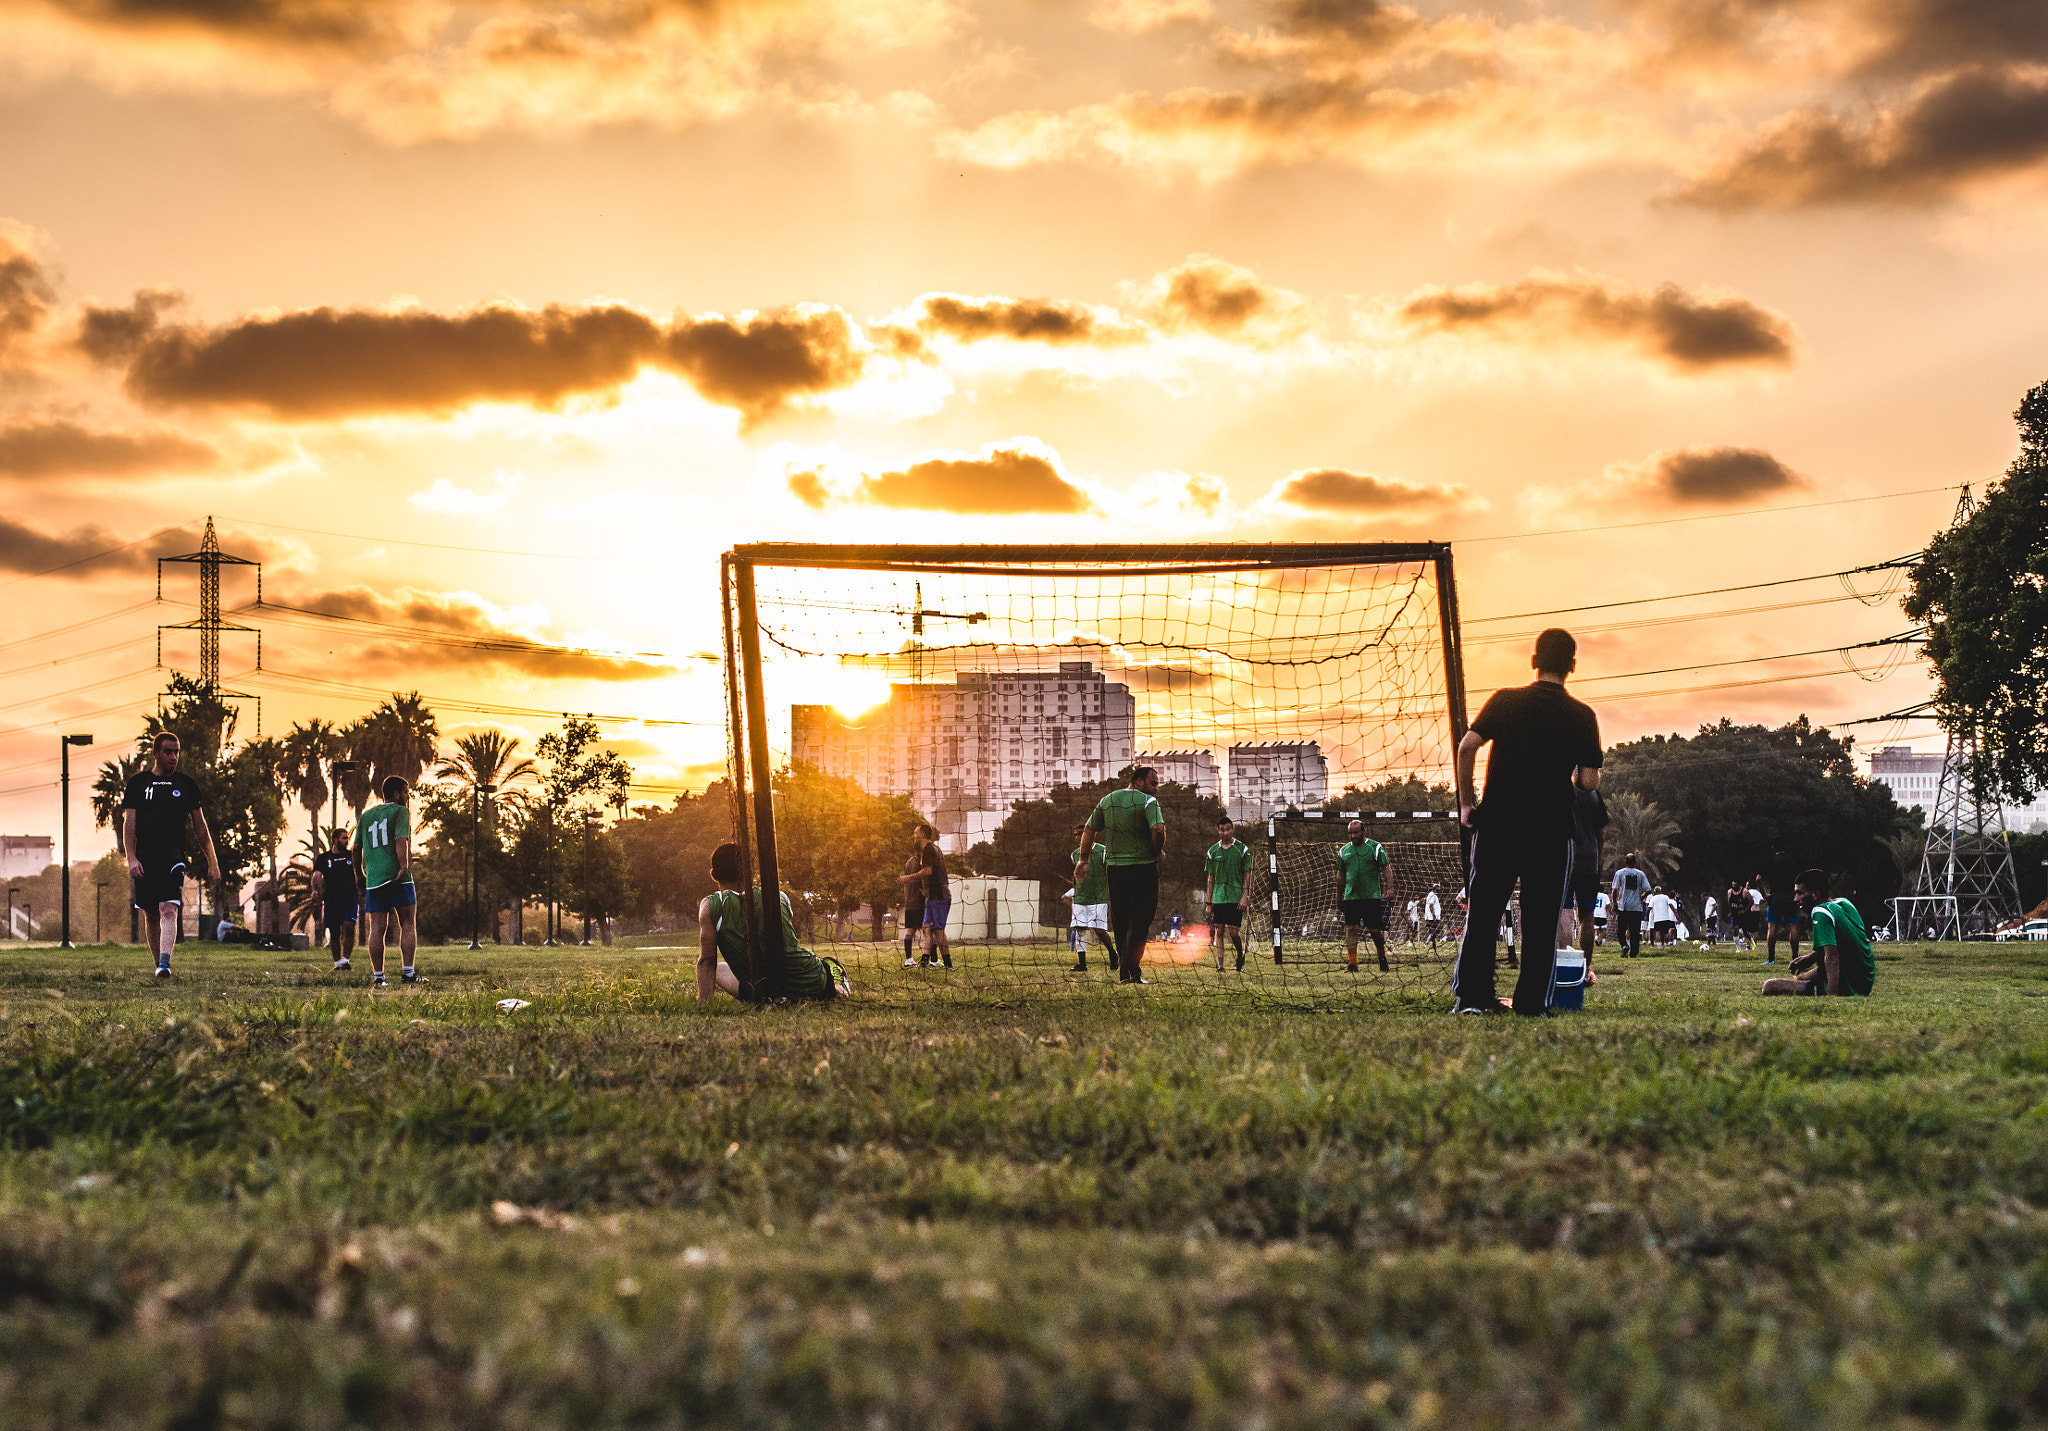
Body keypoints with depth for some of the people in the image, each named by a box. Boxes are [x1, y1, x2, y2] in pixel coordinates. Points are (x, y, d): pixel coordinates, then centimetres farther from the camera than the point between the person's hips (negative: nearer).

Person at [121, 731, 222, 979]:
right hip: (144, 860, 1)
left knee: (169, 911, -17)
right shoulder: (138, 783, 7)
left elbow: (200, 826, 12)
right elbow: (129, 824, 4)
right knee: (151, 916, 7)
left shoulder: (186, 785, 8)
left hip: (173, 860, -1)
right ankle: (158, 964, 19)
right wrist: (132, 859, -8)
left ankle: (164, 965, -28)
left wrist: (212, 863, 10)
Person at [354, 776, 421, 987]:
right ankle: (408, 972, -6)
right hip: (398, 878, -5)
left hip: (373, 878, 5)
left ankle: (377, 976, -1)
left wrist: (361, 873, 27)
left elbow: (357, 848, 19)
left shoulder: (366, 815, 19)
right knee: (408, 924, 0)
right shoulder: (400, 811, 1)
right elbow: (401, 840, -13)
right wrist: (404, 866, -21)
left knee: (377, 928, 2)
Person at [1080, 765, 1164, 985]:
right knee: (1140, 921, -1)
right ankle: (1132, 970, -9)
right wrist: (1157, 852, -5)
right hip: (1143, 867, -5)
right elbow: (1158, 829, -23)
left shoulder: (1106, 801, 11)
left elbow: (1088, 831, 15)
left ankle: (1124, 972, 16)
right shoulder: (1148, 801, -8)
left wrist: (1083, 860, 21)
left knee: (1119, 922, 13)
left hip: (1114, 868, 5)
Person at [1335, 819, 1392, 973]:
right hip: (1351, 896, 3)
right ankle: (1352, 963, -1)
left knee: (1376, 930, 0)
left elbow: (1386, 869, 0)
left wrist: (1388, 890, -11)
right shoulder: (1344, 850, 12)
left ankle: (1382, 958, 20)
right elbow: (1341, 876, 19)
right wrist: (1339, 898, 19)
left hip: (1372, 896, -3)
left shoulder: (1375, 847, 1)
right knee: (1351, 929, -4)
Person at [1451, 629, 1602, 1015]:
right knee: (1541, 921, 6)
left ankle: (1470, 996, 3)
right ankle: (1532, 1003, 3)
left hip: (1496, 824, 1)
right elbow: (1590, 781, -5)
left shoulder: (1504, 700, 2)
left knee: (1482, 912, 8)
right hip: (1551, 831, -1)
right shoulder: (1582, 716, -1)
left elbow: (1467, 746, -8)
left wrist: (1465, 802, 1)